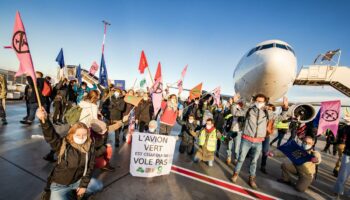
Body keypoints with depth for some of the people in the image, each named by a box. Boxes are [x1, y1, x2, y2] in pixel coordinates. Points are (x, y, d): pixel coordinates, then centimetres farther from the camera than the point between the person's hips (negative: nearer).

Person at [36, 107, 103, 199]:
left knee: (98, 185, -4)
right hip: (59, 184, -3)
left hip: (77, 181, 3)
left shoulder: (89, 146, -12)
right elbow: (50, 136, -40)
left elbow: (90, 167, -6)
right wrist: (44, 120, -58)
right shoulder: (63, 144, -20)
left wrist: (84, 185, -8)